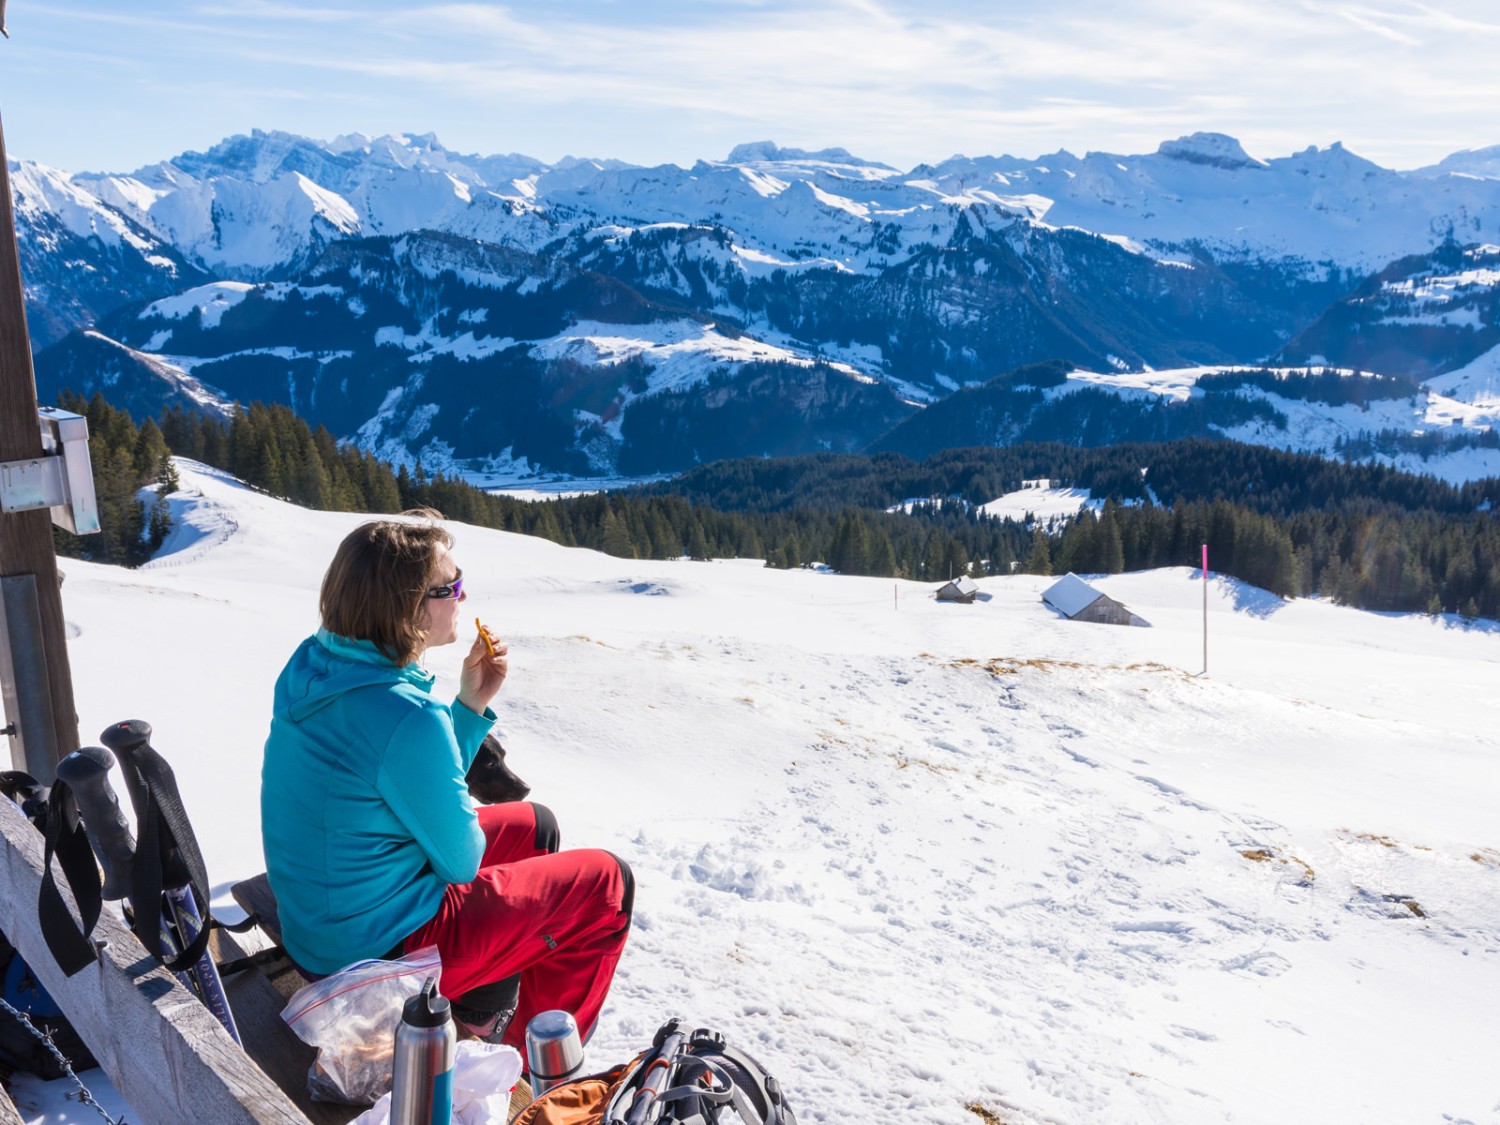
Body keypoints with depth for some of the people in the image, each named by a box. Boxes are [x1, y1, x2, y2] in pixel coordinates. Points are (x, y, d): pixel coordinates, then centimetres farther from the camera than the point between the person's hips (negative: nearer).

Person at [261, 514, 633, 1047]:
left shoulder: (314, 662, -3)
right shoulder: (405, 716, -32)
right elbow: (460, 862, -17)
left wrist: (471, 704, -4)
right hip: (375, 952, -9)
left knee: (532, 825, 23)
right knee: (605, 882, 3)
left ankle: (482, 1012, 33)